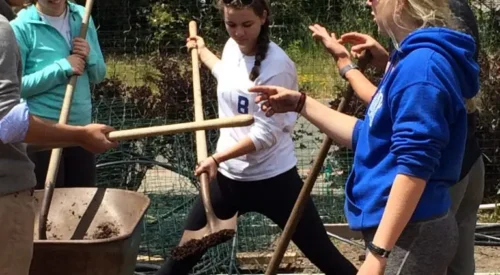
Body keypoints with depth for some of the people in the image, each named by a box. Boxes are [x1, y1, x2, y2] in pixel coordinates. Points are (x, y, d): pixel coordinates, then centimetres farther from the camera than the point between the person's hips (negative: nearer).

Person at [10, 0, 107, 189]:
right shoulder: (21, 26, -9)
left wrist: (89, 57, -8)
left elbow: (99, 75, 13)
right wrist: (62, 68, -19)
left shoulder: (83, 18, 7)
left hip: (81, 129, 5)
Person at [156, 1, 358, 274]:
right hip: (228, 175, 6)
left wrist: (217, 158, -26)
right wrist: (202, 51, 42)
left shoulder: (276, 66, -21)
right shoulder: (231, 47, 1)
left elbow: (266, 134, -22)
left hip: (272, 178, -6)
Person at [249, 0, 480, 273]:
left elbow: (414, 167, -24)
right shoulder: (413, 61, 13)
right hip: (401, 231, 10)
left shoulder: (422, 64, -19)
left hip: (409, 235, -10)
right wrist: (301, 104, 18)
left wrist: (378, 252, -25)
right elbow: (370, 138, 21)